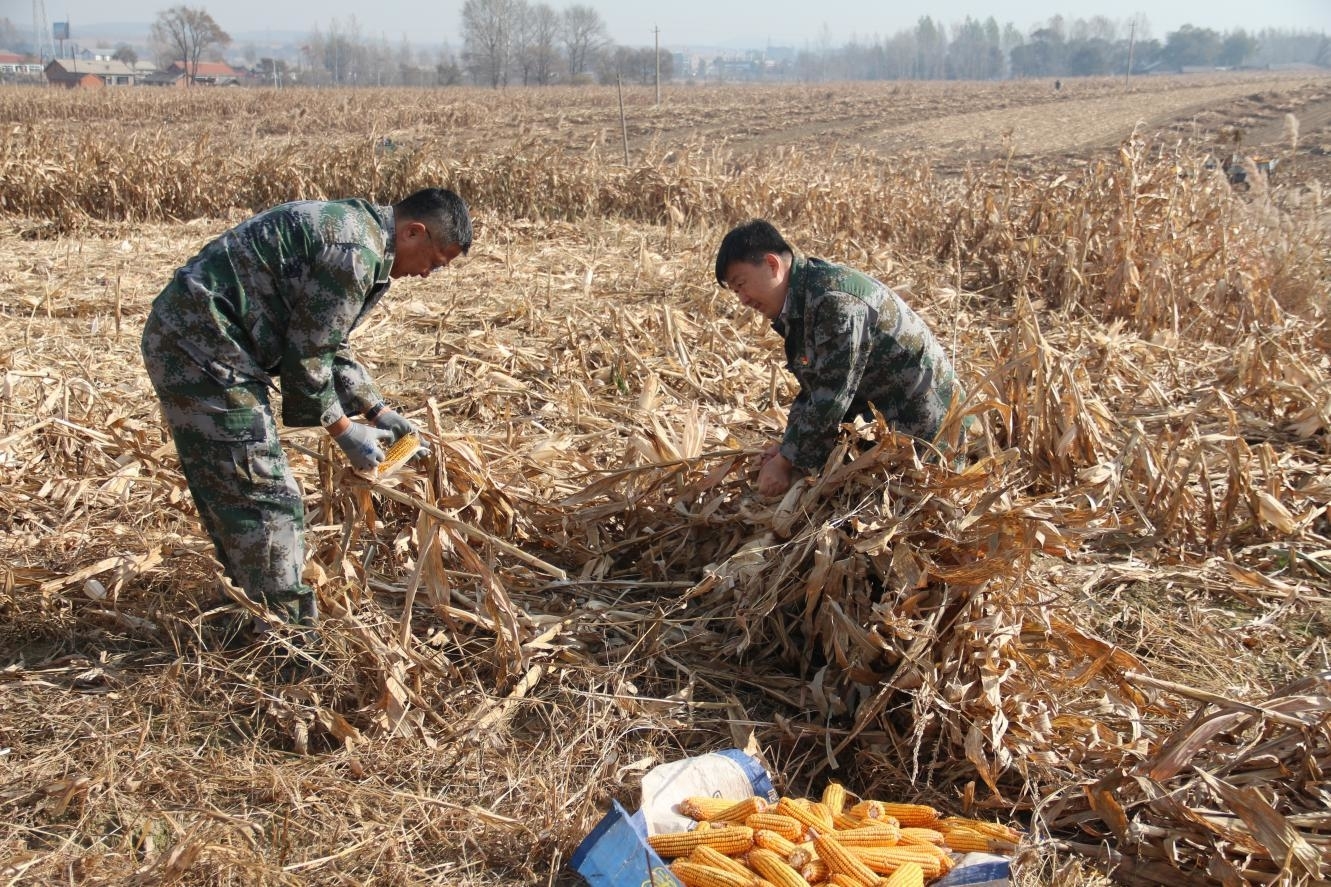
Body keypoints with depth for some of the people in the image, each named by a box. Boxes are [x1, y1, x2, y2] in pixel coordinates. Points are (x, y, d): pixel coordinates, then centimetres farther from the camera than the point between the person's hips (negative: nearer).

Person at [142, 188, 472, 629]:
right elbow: (307, 356, -14)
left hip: (186, 338, 11)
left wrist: (377, 411, 20)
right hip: (204, 348, -11)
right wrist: (345, 431, -2)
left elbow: (328, 345, 22)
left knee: (231, 497, 18)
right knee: (266, 501, -5)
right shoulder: (355, 253, -19)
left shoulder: (352, 229, 15)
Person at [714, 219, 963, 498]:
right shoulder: (800, 303, 6)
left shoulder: (834, 300, -26)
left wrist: (787, 462, -19)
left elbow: (832, 398, -27)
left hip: (918, 426, -9)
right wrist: (788, 445, -4)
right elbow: (815, 387, 10)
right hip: (885, 419, 9)